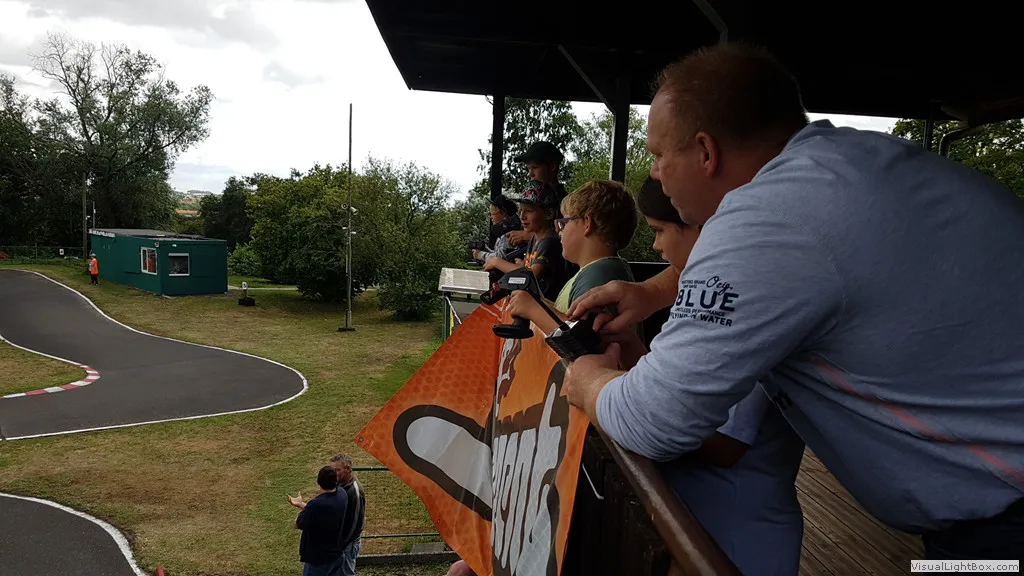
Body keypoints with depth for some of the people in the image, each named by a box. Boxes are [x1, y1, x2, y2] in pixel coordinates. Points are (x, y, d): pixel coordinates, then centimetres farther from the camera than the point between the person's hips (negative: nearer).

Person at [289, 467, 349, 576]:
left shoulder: (316, 505, -34)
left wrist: (301, 507, 2)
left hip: (317, 559, -7)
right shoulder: (342, 495, -11)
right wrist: (301, 504, 7)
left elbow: (298, 524, -15)